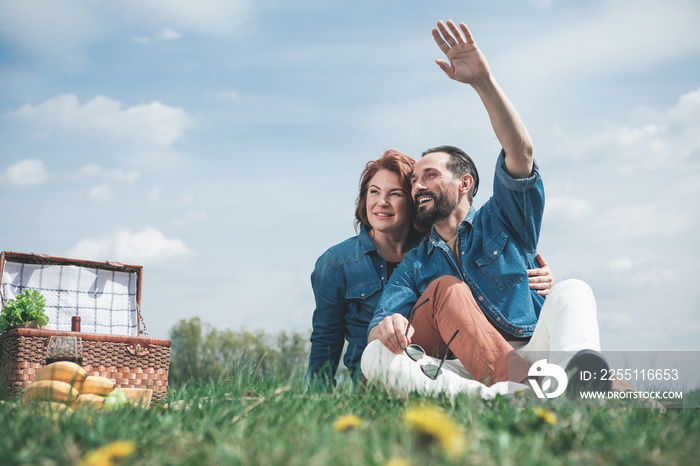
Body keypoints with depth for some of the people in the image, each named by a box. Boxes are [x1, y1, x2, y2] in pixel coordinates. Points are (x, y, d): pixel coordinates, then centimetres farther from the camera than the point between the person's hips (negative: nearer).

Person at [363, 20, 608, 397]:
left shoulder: (503, 220, 17)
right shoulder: (415, 264, 21)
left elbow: (521, 151, -2)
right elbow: (375, 331, 5)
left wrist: (483, 80, -14)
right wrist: (386, 327, -22)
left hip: (530, 354, -1)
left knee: (572, 291, -25)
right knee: (412, 322, -26)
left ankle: (574, 376, -58)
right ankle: (519, 392, -49)